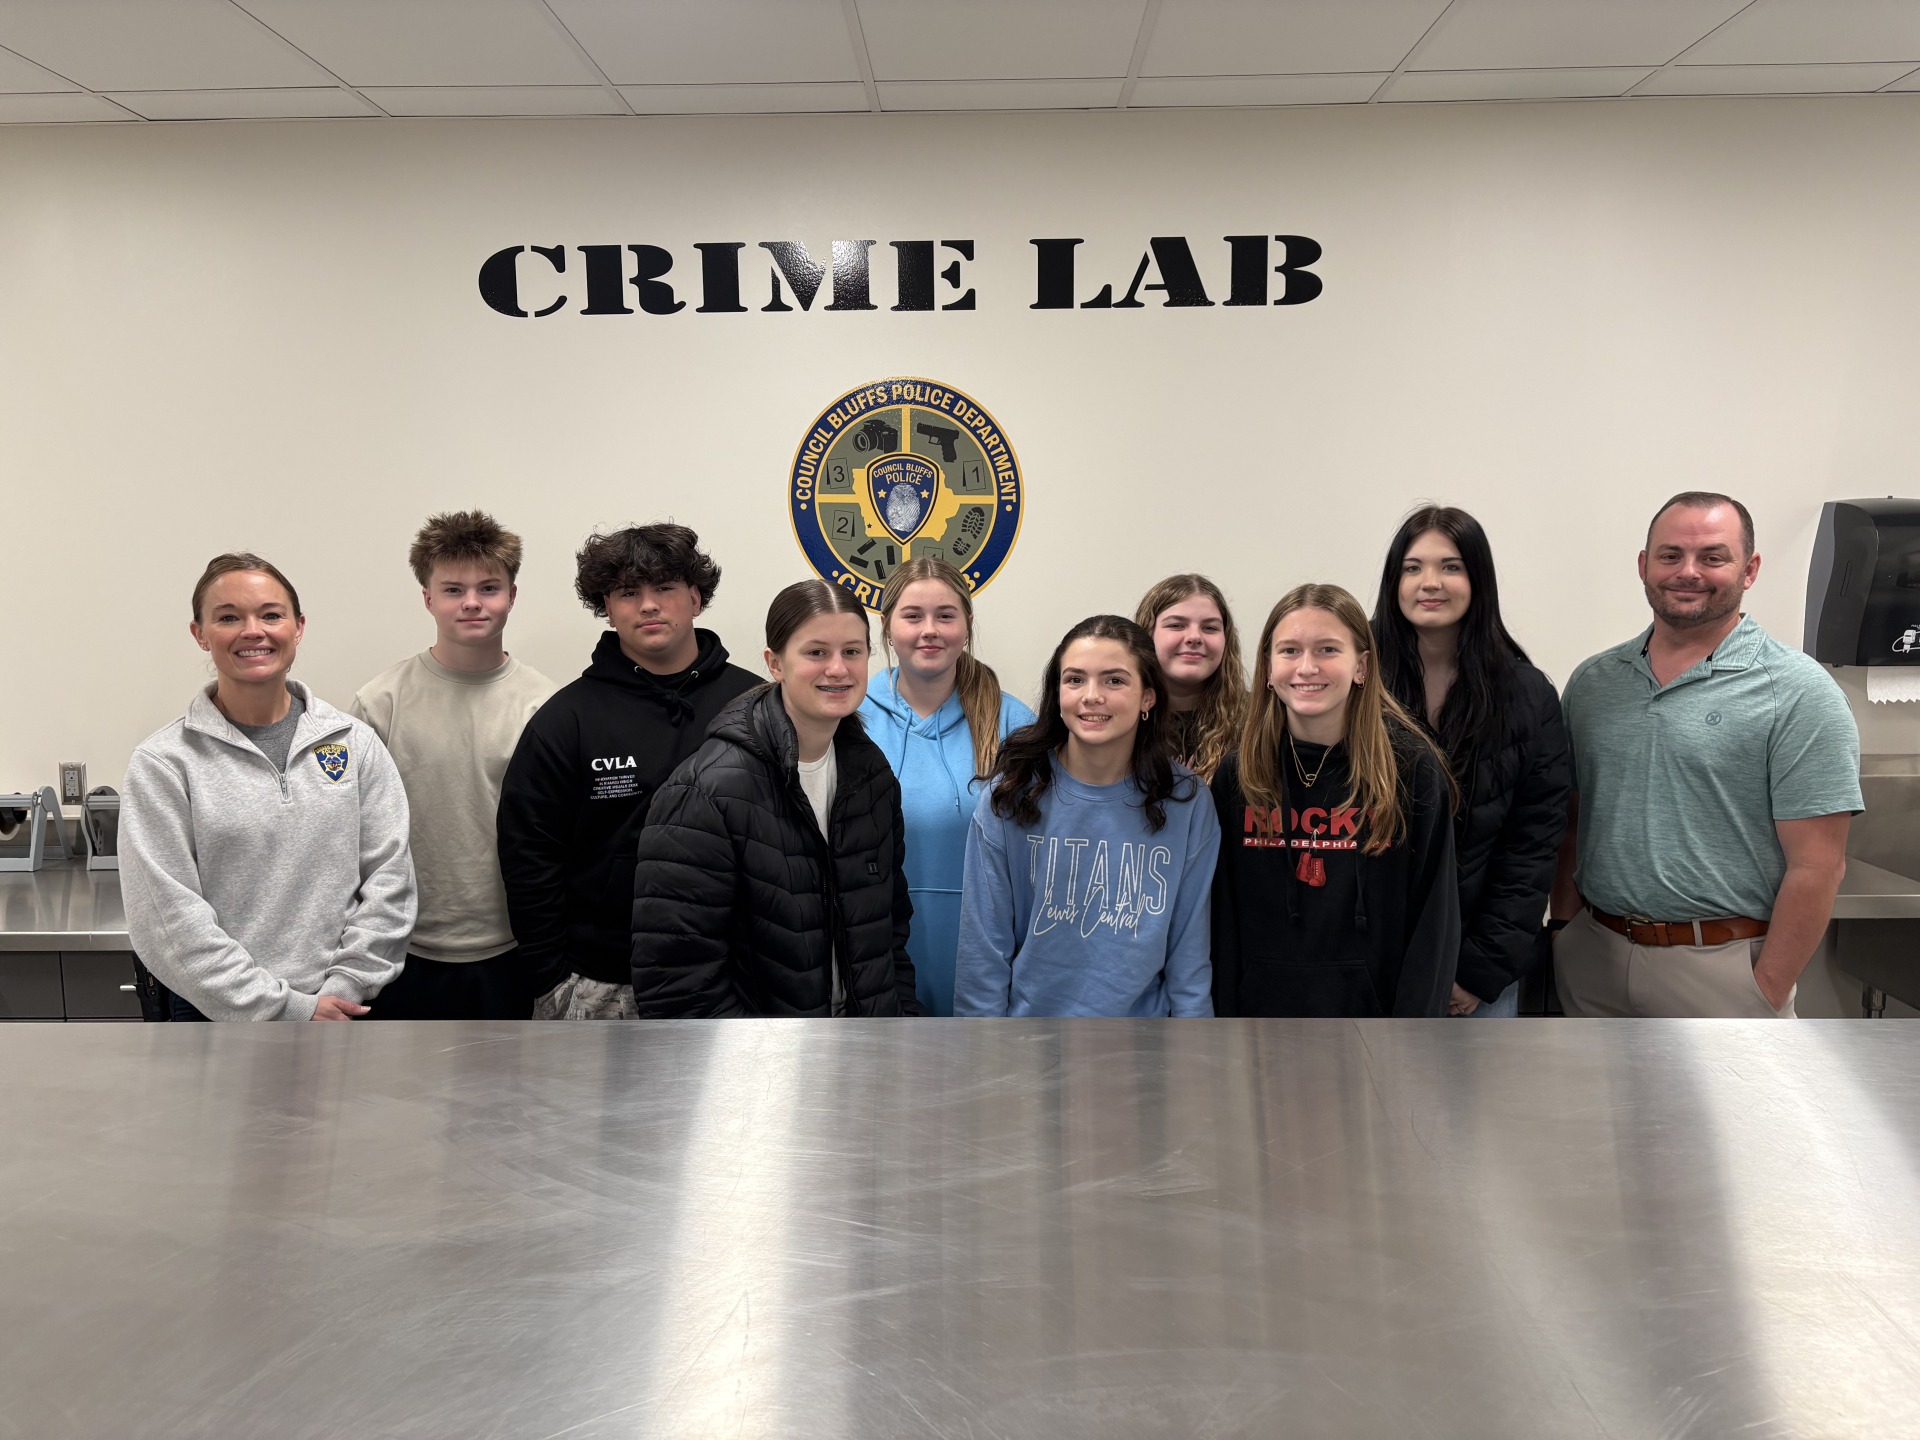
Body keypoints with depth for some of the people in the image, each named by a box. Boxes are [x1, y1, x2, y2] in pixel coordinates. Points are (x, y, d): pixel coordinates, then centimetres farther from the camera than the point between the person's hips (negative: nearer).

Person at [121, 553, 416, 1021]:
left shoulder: (356, 742, 1)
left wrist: (343, 989, -11)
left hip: (347, 1005, 2)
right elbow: (169, 921, -11)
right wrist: (288, 1009, -14)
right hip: (221, 1013, -1)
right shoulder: (162, 763, -6)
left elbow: (388, 878, -2)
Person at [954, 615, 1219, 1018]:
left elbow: (1190, 954, -4)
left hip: (1140, 1014, 1)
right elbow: (984, 950, -8)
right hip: (1029, 1011, 0)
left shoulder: (1187, 804, -9)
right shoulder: (1009, 797, -11)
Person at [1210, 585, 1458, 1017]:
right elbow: (1222, 923, 0)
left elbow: (1433, 922, -6)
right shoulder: (1235, 775, -2)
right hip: (1262, 1009, 2)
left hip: (1374, 1010, -1)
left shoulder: (1413, 770, -7)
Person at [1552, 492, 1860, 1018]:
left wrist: (1766, 997, -13)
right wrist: (1565, 932, 3)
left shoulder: (1797, 694, -8)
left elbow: (1816, 867, -11)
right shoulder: (1592, 681, 6)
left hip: (1720, 965, -4)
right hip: (1591, 955, 4)